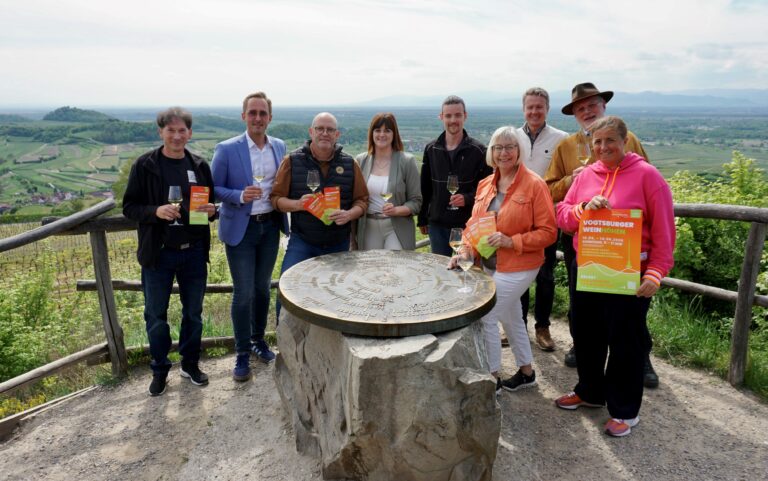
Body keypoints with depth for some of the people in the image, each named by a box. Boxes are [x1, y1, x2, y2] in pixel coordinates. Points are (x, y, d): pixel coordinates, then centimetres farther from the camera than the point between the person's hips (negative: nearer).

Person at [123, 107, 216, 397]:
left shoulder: (200, 166, 4)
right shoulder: (145, 166, -5)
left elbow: (211, 203, 13)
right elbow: (129, 207, -4)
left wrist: (211, 210, -10)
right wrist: (156, 211, -23)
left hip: (194, 252, 2)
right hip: (158, 253, -2)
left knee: (193, 313, 14)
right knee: (156, 316, 9)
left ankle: (190, 364, 32)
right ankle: (160, 370, 29)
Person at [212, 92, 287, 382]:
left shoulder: (280, 147, 5)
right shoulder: (227, 149, -8)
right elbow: (214, 189, -6)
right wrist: (240, 196, -23)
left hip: (270, 226, 4)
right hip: (240, 229, -4)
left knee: (262, 287, 15)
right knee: (243, 292, 0)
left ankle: (258, 340, 34)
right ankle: (242, 353, 15)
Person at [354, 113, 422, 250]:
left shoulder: (407, 161, -2)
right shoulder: (360, 161, 6)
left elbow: (416, 202, -1)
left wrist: (396, 210, -19)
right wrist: (353, 233, 7)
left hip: (397, 229, -2)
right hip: (368, 228, 2)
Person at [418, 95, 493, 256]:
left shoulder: (478, 150, -3)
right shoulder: (431, 149, 6)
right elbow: (425, 187, 10)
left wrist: (467, 198, -19)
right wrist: (422, 219, 10)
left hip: (467, 224, -3)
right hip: (437, 225, 3)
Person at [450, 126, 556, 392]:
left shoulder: (534, 185, -13)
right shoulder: (485, 184, 5)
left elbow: (548, 232, -14)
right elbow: (474, 223, 10)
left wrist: (511, 241, -23)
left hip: (518, 267, -7)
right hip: (489, 265, 7)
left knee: (485, 317, -5)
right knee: (511, 319, 20)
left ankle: (492, 377, 16)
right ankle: (526, 371, 40)